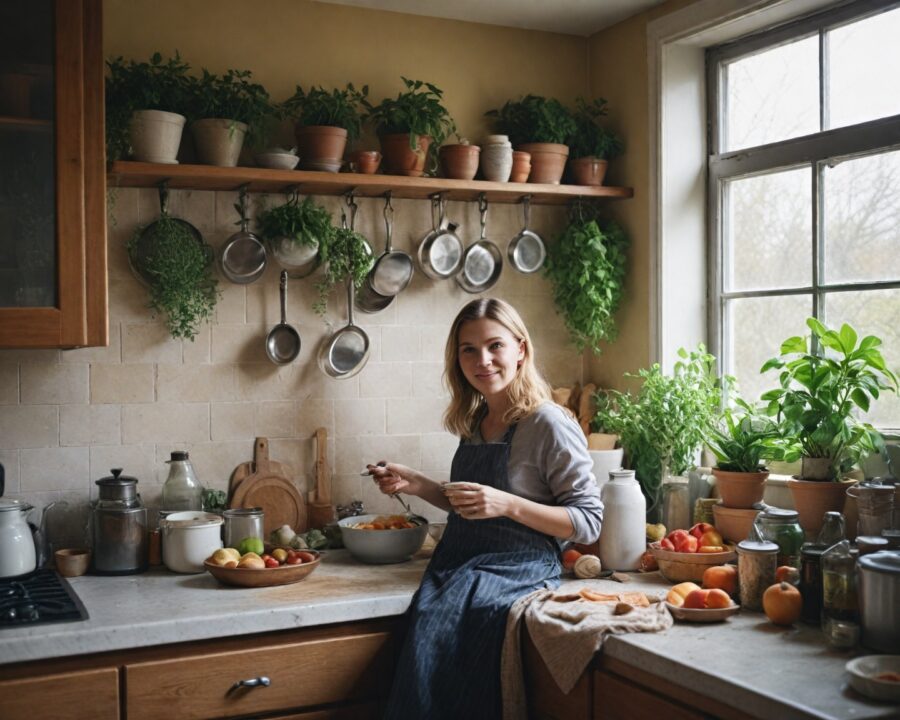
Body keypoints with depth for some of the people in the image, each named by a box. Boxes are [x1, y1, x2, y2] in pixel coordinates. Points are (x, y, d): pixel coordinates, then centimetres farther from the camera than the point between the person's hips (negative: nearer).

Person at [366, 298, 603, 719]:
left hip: (518, 569, -5)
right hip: (461, 565, 6)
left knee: (437, 635, -30)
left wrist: (508, 505, -21)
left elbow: (588, 522, -9)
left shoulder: (549, 425, -8)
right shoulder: (474, 423, 13)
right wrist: (418, 486, 9)